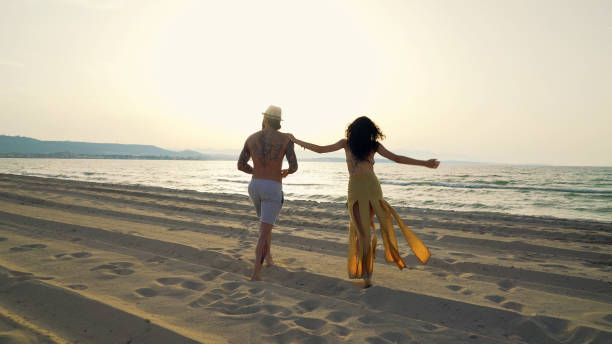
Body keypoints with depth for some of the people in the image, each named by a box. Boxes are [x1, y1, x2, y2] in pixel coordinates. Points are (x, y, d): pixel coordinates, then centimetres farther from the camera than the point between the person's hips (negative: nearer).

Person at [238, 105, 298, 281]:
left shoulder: (251, 138, 6)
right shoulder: (286, 139, -5)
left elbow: (240, 165, 10)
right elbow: (294, 166, -8)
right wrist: (286, 172, 17)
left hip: (254, 187, 4)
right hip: (272, 190, -4)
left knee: (266, 221, 30)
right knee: (265, 231, -3)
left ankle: (267, 256, 36)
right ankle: (256, 273, -11)